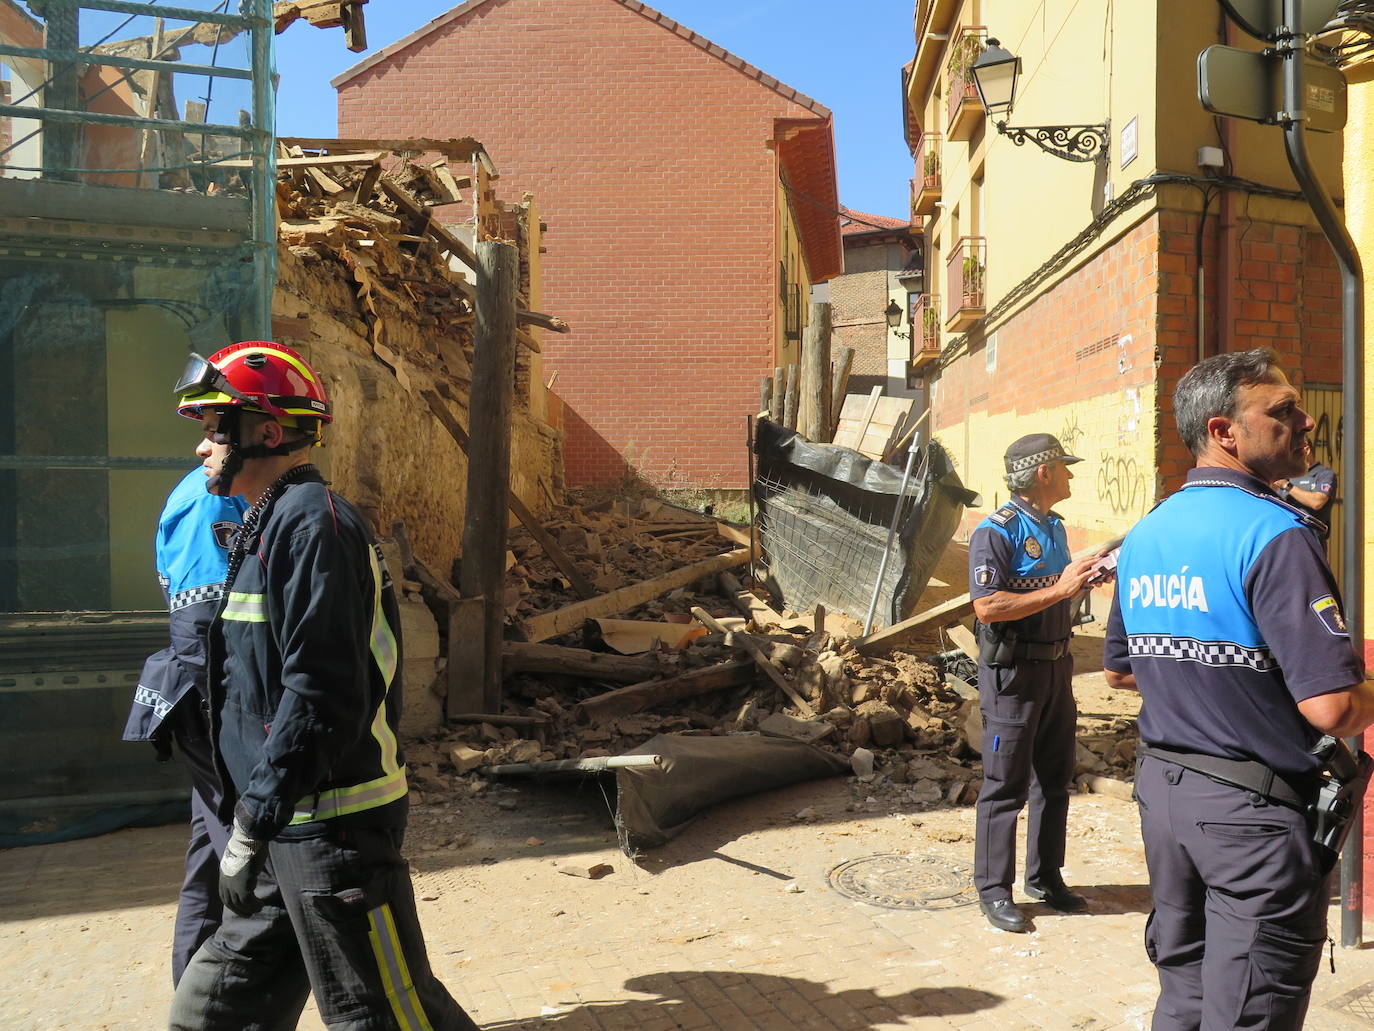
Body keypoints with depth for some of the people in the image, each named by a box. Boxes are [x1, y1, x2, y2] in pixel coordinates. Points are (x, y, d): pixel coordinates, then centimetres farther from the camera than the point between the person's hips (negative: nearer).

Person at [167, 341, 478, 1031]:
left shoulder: (311, 522, -16)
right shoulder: (271, 523, 16)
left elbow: (320, 694, -24)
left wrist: (250, 828, -20)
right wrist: (252, 821, 21)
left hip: (335, 825, -10)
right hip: (290, 825, 10)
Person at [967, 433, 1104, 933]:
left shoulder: (1055, 527, 13)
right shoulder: (997, 531, -15)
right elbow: (987, 606, -24)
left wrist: (1086, 577, 5)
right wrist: (1060, 589, -22)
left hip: (1057, 665, 9)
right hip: (1013, 671, -8)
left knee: (1054, 778, 15)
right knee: (1006, 785, -1)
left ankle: (1045, 877, 29)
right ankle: (994, 890, 11)